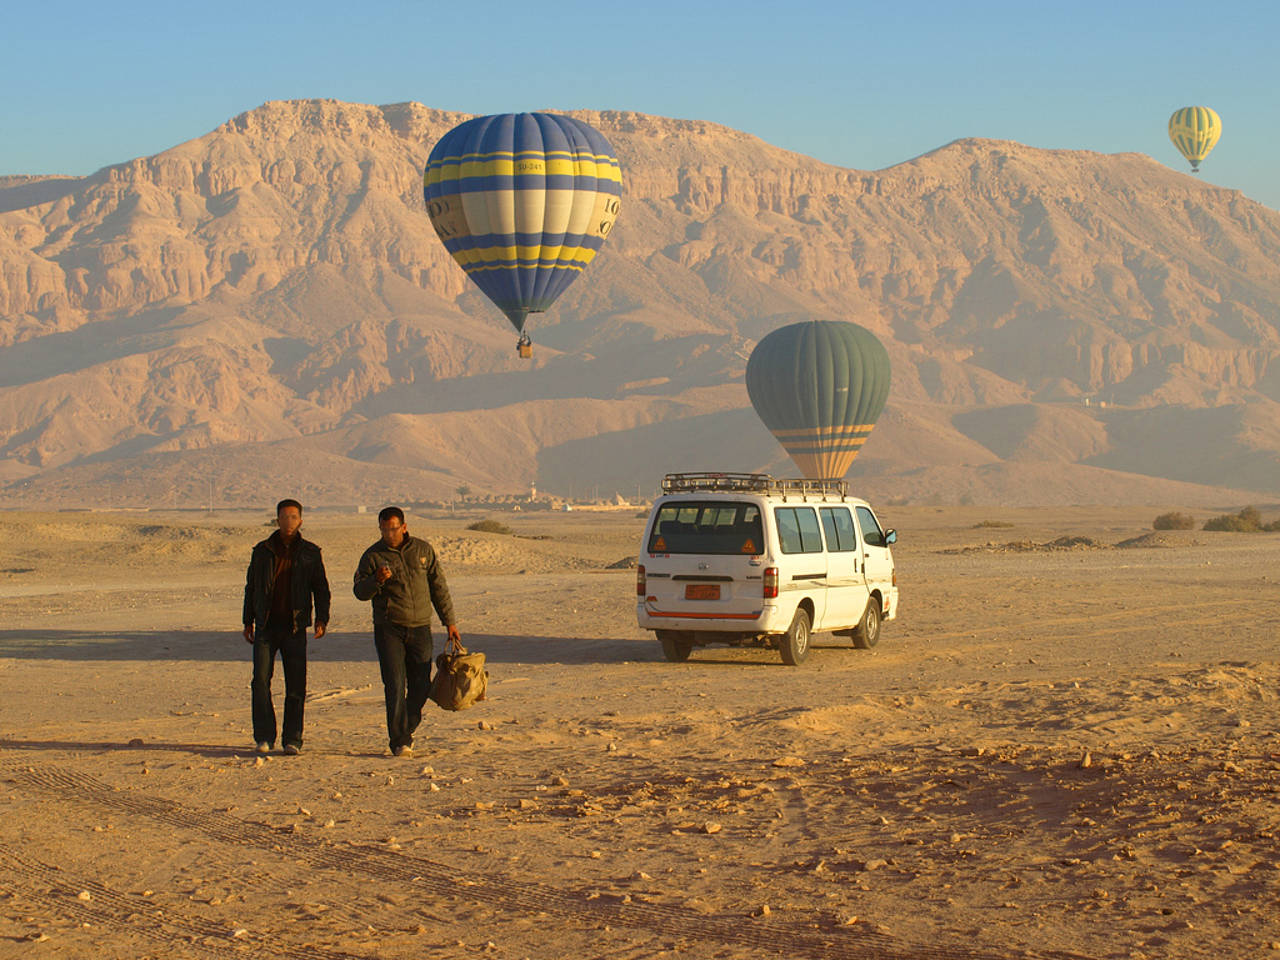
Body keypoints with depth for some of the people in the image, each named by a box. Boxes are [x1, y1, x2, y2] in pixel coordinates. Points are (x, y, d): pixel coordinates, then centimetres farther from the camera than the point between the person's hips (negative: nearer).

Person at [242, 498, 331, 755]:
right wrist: (248, 622, 11)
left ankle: (292, 740, 5)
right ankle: (264, 737, -2)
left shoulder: (310, 553, 6)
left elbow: (321, 589, 7)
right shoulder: (262, 551, 8)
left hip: (295, 628, 0)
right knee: (261, 679, -9)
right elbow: (251, 587, 15)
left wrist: (322, 619, -6)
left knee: (296, 685, -2)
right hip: (266, 627, 0)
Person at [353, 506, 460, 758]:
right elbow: (360, 592, 0)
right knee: (395, 686, -10)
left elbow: (438, 587, 12)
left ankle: (406, 730, 24)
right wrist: (376, 580, -21)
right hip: (389, 629, -2)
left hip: (420, 628, 3)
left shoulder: (423, 550, 7)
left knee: (421, 686, 4)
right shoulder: (373, 556, 1)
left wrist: (450, 622, 12)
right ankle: (399, 742, -8)